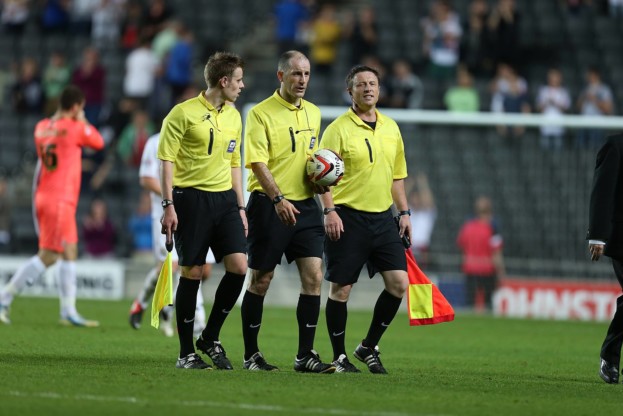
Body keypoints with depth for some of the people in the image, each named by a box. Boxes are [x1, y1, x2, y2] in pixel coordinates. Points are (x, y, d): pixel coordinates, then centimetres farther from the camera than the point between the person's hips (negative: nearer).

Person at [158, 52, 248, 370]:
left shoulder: (234, 116, 14)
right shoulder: (184, 113, -7)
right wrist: (168, 205, -14)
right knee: (192, 272, -2)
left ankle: (210, 338, 9)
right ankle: (186, 353, 7)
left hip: (224, 197, 6)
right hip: (191, 197, -6)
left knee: (239, 265, -8)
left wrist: (240, 207, 17)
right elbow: (167, 160, -8)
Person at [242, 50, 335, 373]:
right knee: (261, 280, 2)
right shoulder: (261, 113, -7)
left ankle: (305, 355, 0)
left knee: (313, 276, -4)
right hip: (269, 206, -6)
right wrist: (278, 199, -26)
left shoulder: (313, 113, 13)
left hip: (305, 205, 6)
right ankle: (251, 354, 11)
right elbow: (257, 163, -15)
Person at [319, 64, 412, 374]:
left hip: (383, 217, 5)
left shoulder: (391, 128, 12)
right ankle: (339, 357, 9)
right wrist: (329, 210, -19)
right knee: (341, 288, -3)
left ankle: (368, 347, 12)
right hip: (348, 217, -5)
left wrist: (404, 212, 14)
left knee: (398, 282, -3)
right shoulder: (338, 129, -6)